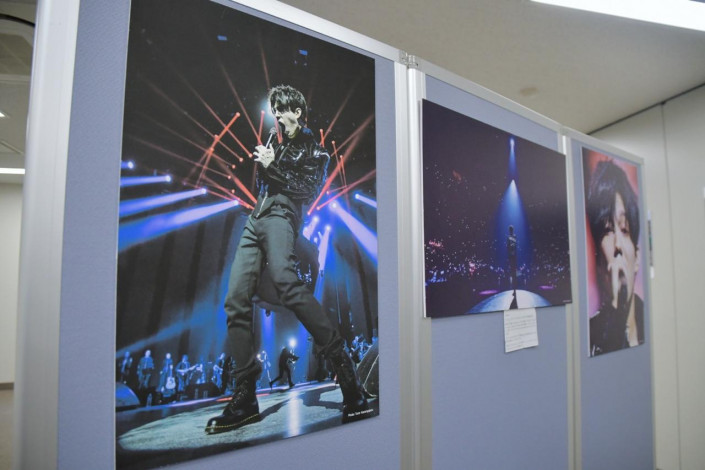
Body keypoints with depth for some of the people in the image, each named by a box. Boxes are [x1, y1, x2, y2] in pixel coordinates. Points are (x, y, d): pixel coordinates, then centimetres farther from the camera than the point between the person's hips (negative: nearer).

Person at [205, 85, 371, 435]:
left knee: (285, 281, -36)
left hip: (281, 215, -7)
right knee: (235, 301, -7)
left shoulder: (314, 149, 11)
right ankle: (245, 399, -5)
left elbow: (310, 188, -2)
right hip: (256, 220, 7)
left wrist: (273, 168, -4)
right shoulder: (276, 144, 30)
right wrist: (263, 163, 13)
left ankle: (343, 366, -37)